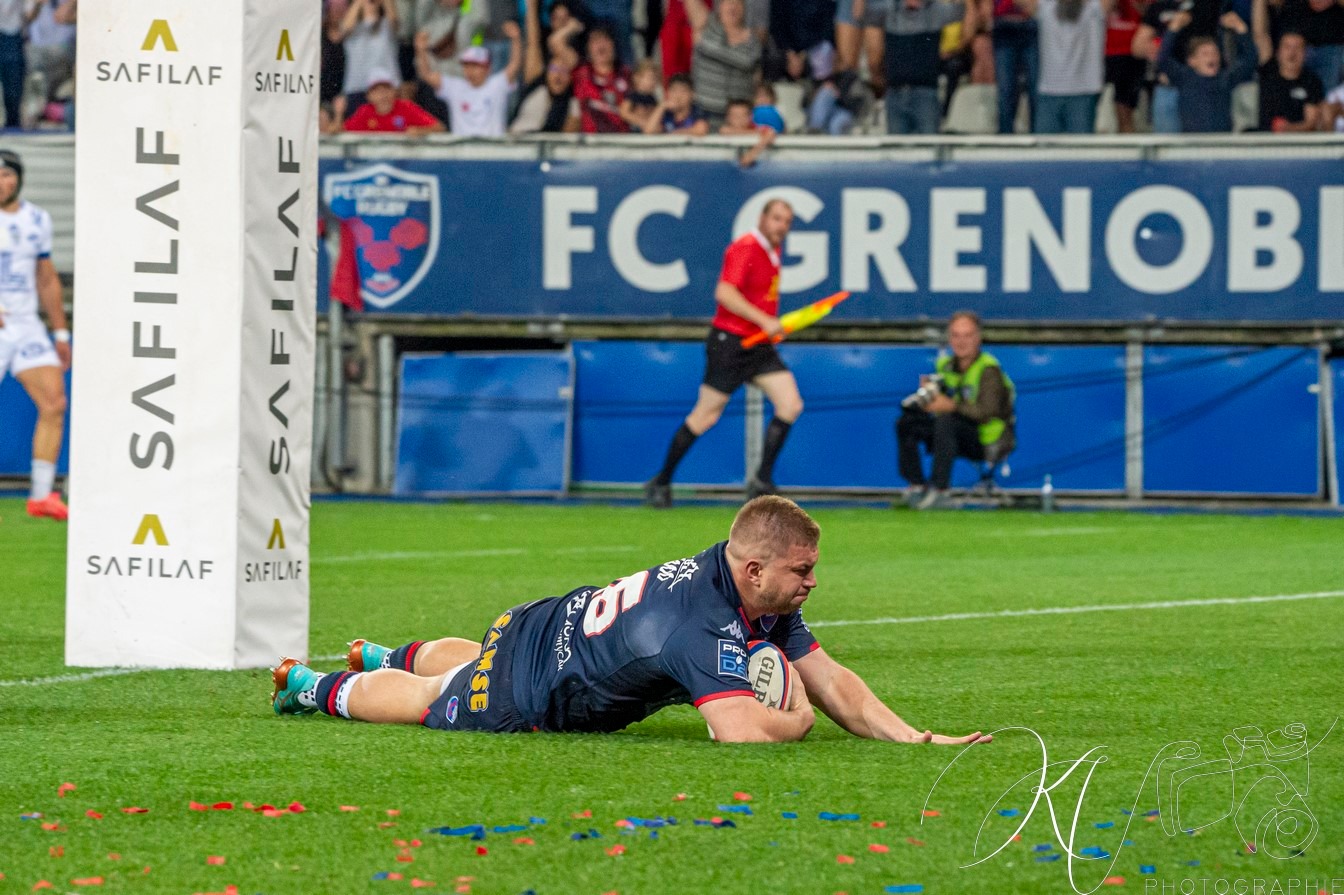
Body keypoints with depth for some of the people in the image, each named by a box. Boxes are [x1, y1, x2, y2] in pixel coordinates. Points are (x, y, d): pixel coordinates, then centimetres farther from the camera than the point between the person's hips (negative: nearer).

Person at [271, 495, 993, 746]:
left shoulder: (763, 599, -16)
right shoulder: (703, 625, -43)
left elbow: (829, 680, -14)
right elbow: (741, 729, -53)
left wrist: (915, 738, -26)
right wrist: (795, 719, -32)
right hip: (516, 698, -8)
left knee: (468, 664, 40)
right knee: (426, 700, 21)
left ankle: (390, 658, 67)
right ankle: (312, 687, 46)